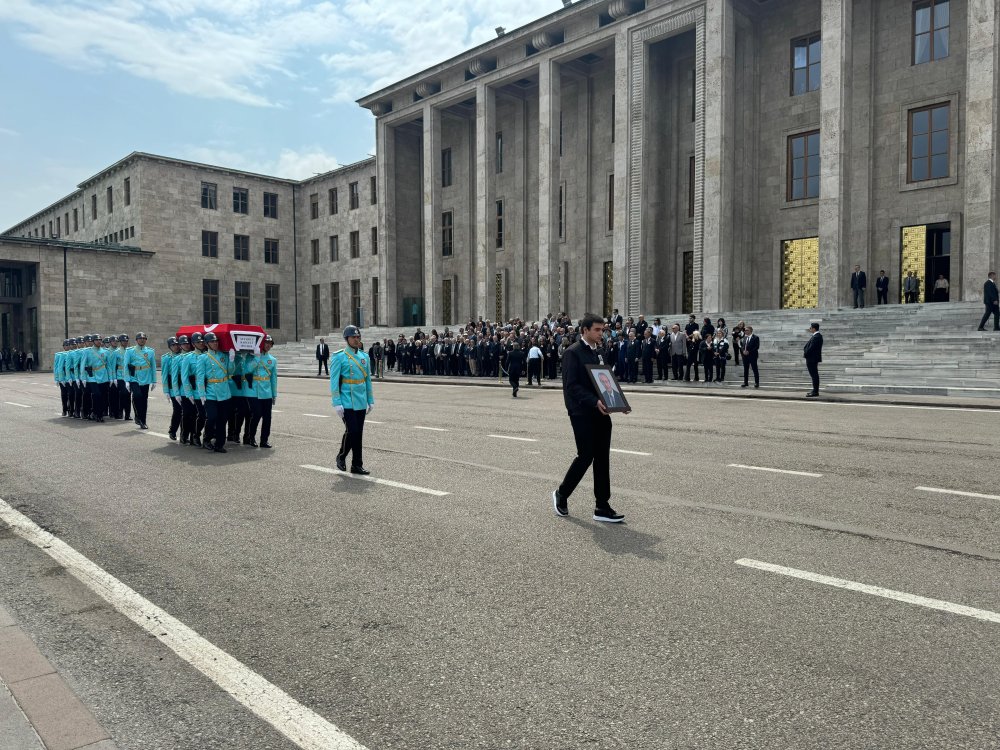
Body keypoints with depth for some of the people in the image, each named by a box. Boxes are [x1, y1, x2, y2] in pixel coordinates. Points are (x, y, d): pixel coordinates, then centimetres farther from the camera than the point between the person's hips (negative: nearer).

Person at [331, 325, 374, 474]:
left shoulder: (364, 356, 10)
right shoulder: (339, 357, -6)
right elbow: (334, 382, -8)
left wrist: (371, 400, 12)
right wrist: (337, 403, -13)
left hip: (361, 403, 5)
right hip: (347, 402, -5)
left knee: (359, 433, 7)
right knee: (351, 431, -10)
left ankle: (357, 465, 15)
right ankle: (341, 457, 15)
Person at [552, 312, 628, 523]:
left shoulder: (599, 353, 15)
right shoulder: (573, 353, -9)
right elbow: (571, 386, -16)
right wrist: (595, 401, -26)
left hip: (600, 413, 7)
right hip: (582, 413, -7)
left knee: (602, 458, 6)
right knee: (585, 456, -4)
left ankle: (602, 507, 11)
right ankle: (561, 494, 19)